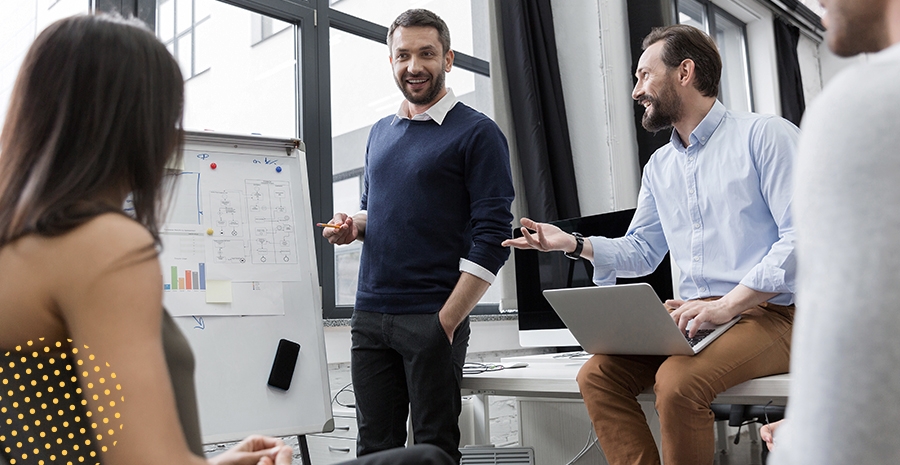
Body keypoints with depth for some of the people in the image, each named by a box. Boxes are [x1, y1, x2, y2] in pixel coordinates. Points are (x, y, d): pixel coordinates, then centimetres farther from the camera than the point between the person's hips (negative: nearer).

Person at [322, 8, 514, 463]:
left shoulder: (477, 132, -5)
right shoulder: (379, 134, 15)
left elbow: (492, 234, -11)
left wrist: (447, 321, -16)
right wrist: (352, 225, 2)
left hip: (433, 319, -5)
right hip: (369, 314, 6)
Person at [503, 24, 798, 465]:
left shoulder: (766, 135, -2)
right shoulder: (658, 167, 20)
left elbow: (801, 235, -12)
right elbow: (640, 251, 23)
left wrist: (728, 304, -20)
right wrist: (574, 243, 7)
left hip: (765, 314, -6)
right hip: (690, 316, 6)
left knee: (678, 381, -32)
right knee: (596, 374, -15)